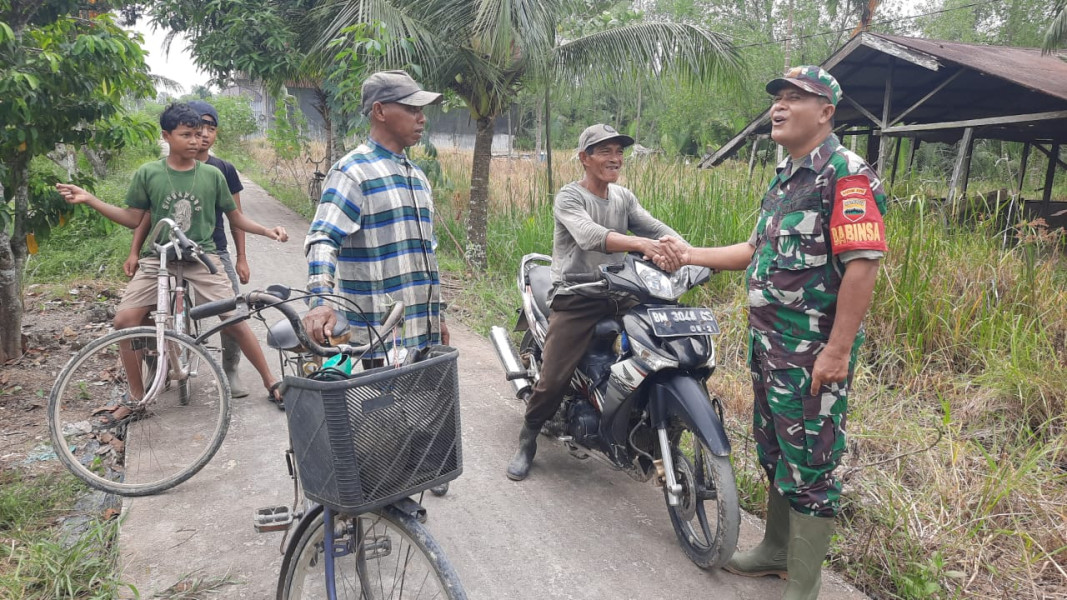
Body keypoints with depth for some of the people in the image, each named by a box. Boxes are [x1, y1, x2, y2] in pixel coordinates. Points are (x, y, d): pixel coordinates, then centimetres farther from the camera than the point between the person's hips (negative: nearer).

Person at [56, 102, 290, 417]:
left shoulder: (212, 174, -1)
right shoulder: (148, 173, -1)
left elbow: (235, 217, 8)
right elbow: (134, 219, 7)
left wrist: (267, 230, -6)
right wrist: (89, 199, -1)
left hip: (202, 257, -1)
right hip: (159, 258, 2)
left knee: (235, 321, -10)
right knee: (124, 320, -10)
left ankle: (271, 382, 7)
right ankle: (136, 395, 9)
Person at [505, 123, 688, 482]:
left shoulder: (624, 197, 15)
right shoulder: (569, 197, -5)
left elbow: (656, 227, 3)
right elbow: (590, 235, -25)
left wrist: (684, 249, -19)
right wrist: (641, 243, -41)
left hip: (619, 295, 6)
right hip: (576, 299, -5)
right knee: (553, 379, -11)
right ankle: (527, 441, 14)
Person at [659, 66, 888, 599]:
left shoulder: (846, 175, -15)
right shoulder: (785, 176, 15)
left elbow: (862, 265, -22)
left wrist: (837, 351, -24)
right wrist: (691, 255, 17)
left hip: (815, 354, -9)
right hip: (770, 345, 9)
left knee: (808, 468, 1)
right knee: (773, 453, 20)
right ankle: (776, 549, 38)